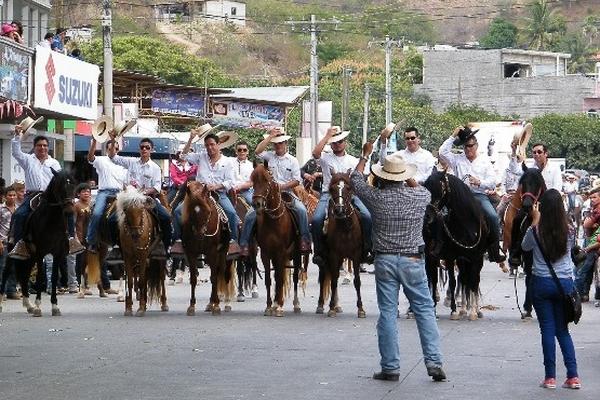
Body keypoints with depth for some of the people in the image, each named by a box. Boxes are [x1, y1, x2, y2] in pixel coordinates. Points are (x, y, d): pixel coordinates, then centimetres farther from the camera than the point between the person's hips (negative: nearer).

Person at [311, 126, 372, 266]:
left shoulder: (353, 161, 18)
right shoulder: (326, 158, 12)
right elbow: (315, 153, -11)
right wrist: (327, 136, -7)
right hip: (329, 193, -1)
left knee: (367, 217, -23)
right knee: (316, 219, -26)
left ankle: (365, 250, -14)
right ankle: (319, 252, -12)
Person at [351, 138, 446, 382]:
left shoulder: (376, 197, -8)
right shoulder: (419, 196, -6)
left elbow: (356, 179, 12)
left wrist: (365, 155, 24)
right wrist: (409, 180, 33)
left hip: (384, 260, 0)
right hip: (412, 261, 0)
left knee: (387, 313, 4)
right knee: (425, 310, 7)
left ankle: (390, 367, 6)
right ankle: (434, 362, 1)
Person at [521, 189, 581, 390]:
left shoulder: (536, 231, -12)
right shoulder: (568, 230, -6)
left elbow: (525, 247, 9)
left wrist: (535, 221, 10)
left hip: (542, 283, -2)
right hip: (565, 283, 2)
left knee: (547, 329, 4)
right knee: (563, 330, 12)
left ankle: (550, 377, 4)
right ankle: (573, 376, 5)